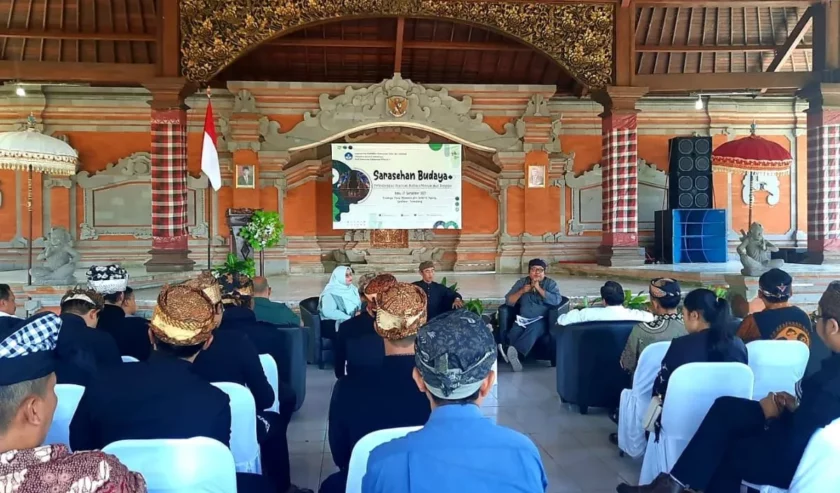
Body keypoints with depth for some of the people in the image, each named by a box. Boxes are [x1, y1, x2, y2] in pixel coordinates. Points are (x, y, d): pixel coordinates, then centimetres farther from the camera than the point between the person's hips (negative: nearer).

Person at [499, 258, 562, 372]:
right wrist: (522, 291, -7)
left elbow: (556, 301, -9)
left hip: (542, 320, -3)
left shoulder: (550, 283, 10)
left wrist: (539, 288, -11)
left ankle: (511, 351, -58)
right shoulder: (521, 282, 15)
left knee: (534, 328, -38)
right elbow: (508, 301, 8)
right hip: (523, 319, 3)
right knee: (514, 331, -32)